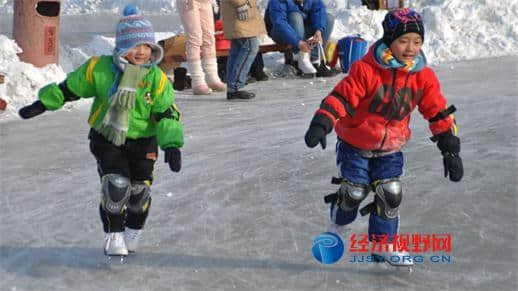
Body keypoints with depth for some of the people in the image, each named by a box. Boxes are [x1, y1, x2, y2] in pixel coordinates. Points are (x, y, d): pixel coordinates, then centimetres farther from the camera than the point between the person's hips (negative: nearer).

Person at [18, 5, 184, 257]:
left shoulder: (157, 78, -10)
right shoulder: (98, 68, -11)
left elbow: (167, 114, -8)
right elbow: (69, 88, 2)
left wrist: (172, 145, -18)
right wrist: (42, 104, 1)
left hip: (142, 141, 1)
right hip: (106, 138, -1)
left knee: (140, 189, 1)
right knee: (115, 185, -17)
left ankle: (132, 233, 29)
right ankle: (113, 236, 1)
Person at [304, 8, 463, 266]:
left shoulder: (424, 76, -9)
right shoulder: (366, 69, -23)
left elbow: (439, 113, -3)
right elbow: (342, 97, -21)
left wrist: (450, 150, -4)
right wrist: (321, 124, -33)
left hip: (390, 148, 3)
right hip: (354, 144, -3)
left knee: (390, 193, -5)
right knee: (355, 191, -1)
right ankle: (337, 225, 31)